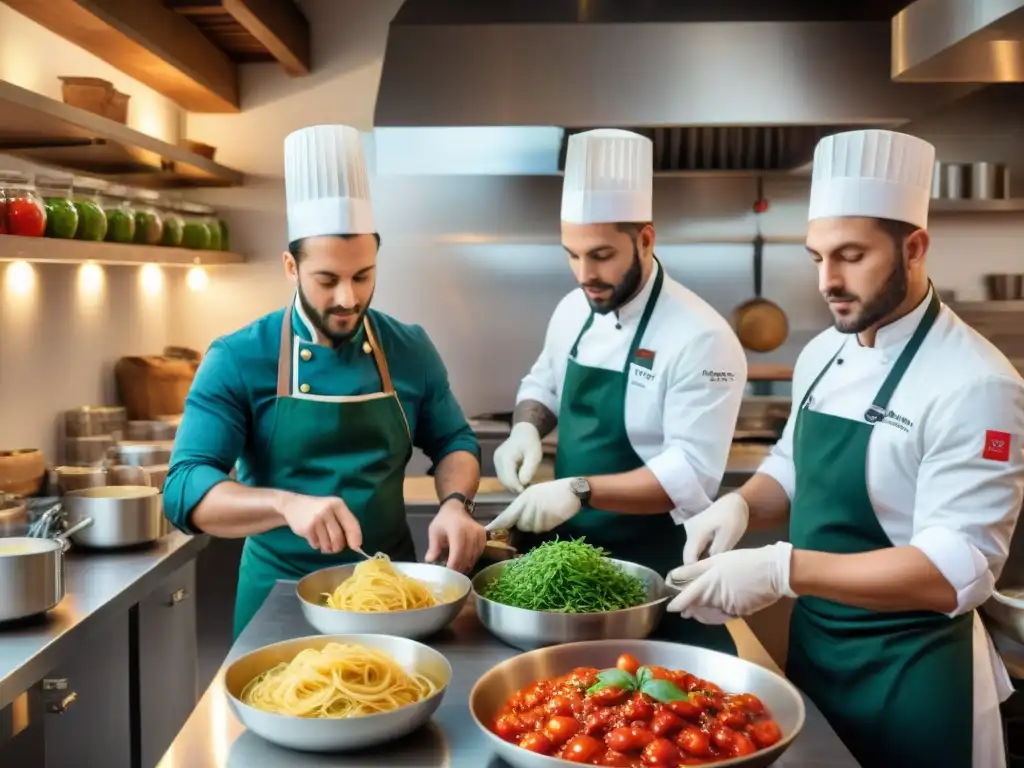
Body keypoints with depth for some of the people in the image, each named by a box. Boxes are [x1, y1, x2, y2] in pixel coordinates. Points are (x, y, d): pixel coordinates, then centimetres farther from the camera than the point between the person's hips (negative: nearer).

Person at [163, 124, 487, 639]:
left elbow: (454, 443, 8)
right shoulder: (237, 361, -13)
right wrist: (286, 504, -36)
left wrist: (455, 503, -14)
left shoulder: (411, 350, -4)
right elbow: (186, 489, -19)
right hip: (281, 592, -2)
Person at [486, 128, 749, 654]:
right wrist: (525, 429, -5)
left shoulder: (700, 337, -21)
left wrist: (578, 490, -33)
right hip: (566, 546, 7)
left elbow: (693, 475, -25)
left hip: (649, 566, -6)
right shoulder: (574, 310, 1)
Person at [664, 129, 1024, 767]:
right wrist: (740, 506, -7)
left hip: (910, 673, -7)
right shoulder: (822, 354, 1)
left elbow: (957, 570, -27)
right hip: (813, 647, 7)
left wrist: (782, 570, -34)